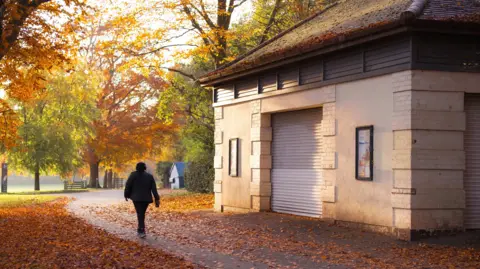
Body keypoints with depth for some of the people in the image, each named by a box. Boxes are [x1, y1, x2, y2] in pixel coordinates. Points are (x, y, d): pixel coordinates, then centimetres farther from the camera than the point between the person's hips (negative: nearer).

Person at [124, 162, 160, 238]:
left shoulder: (133, 175, -2)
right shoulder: (149, 176, 7)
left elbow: (128, 185, -1)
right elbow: (154, 188, 1)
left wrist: (126, 195, 13)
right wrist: (157, 199, 0)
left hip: (137, 198, -3)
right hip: (146, 198, 3)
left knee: (140, 214, -6)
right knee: (142, 214, 17)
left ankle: (142, 231, -17)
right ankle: (140, 230, 24)